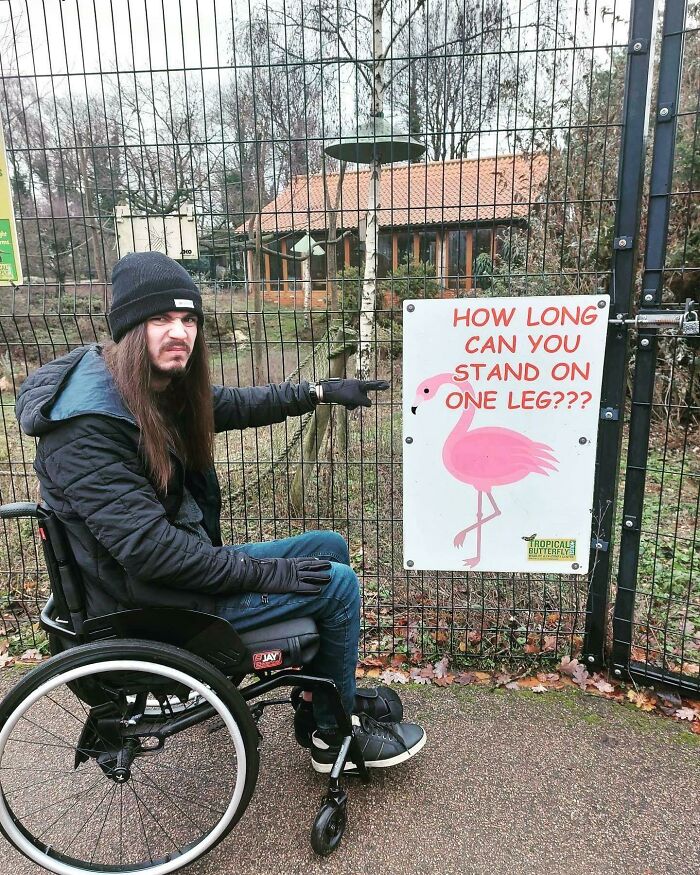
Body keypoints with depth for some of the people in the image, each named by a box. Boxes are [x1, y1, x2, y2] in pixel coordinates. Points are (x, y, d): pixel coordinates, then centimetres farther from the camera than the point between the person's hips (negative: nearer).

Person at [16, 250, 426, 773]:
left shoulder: (165, 389, 0)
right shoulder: (87, 423, -26)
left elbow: (236, 405, 16)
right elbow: (147, 547, -28)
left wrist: (321, 392, 13)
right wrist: (263, 573, -22)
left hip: (184, 563, 9)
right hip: (149, 601, -9)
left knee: (330, 548, 12)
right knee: (337, 583, -9)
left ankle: (330, 696, 26)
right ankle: (334, 735, 16)